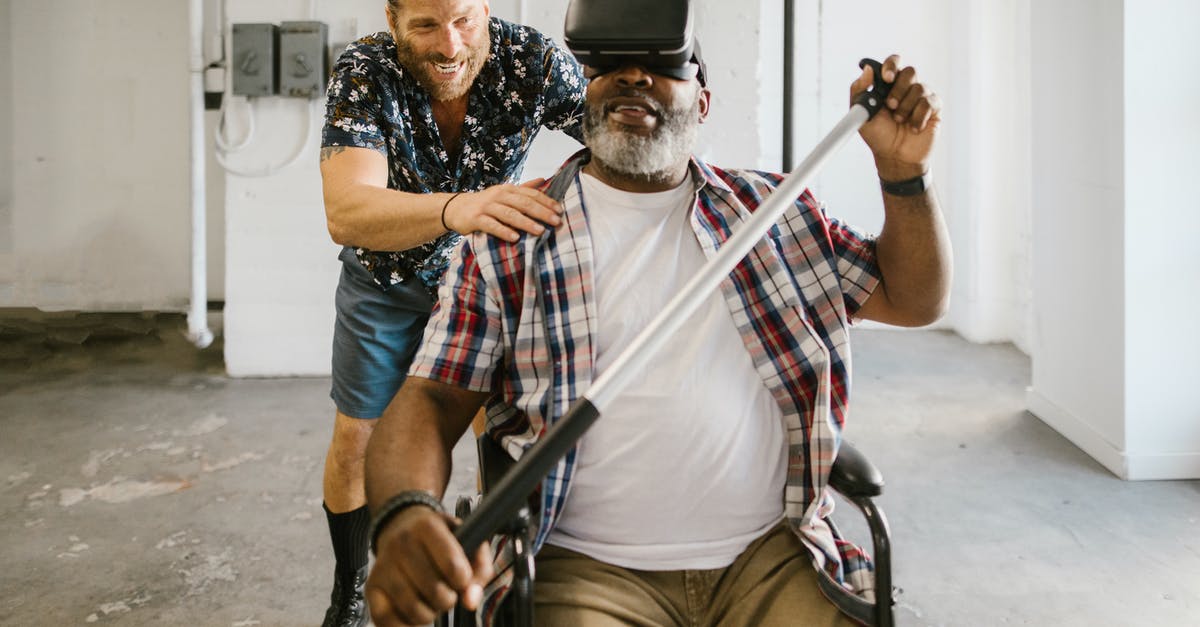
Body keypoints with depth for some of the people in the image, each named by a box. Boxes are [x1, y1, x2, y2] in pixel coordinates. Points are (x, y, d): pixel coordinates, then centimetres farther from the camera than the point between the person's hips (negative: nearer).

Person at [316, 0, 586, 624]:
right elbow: (345, 212, -45)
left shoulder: (534, 61, -25)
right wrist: (454, 209, -64)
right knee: (355, 440, 8)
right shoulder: (364, 71, -30)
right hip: (384, 275, 0)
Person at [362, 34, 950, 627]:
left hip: (769, 556, 3)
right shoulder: (507, 240, 3)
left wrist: (904, 173, -3)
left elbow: (912, 299, 16)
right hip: (587, 571, -2)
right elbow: (432, 399, -3)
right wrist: (404, 515, -25)